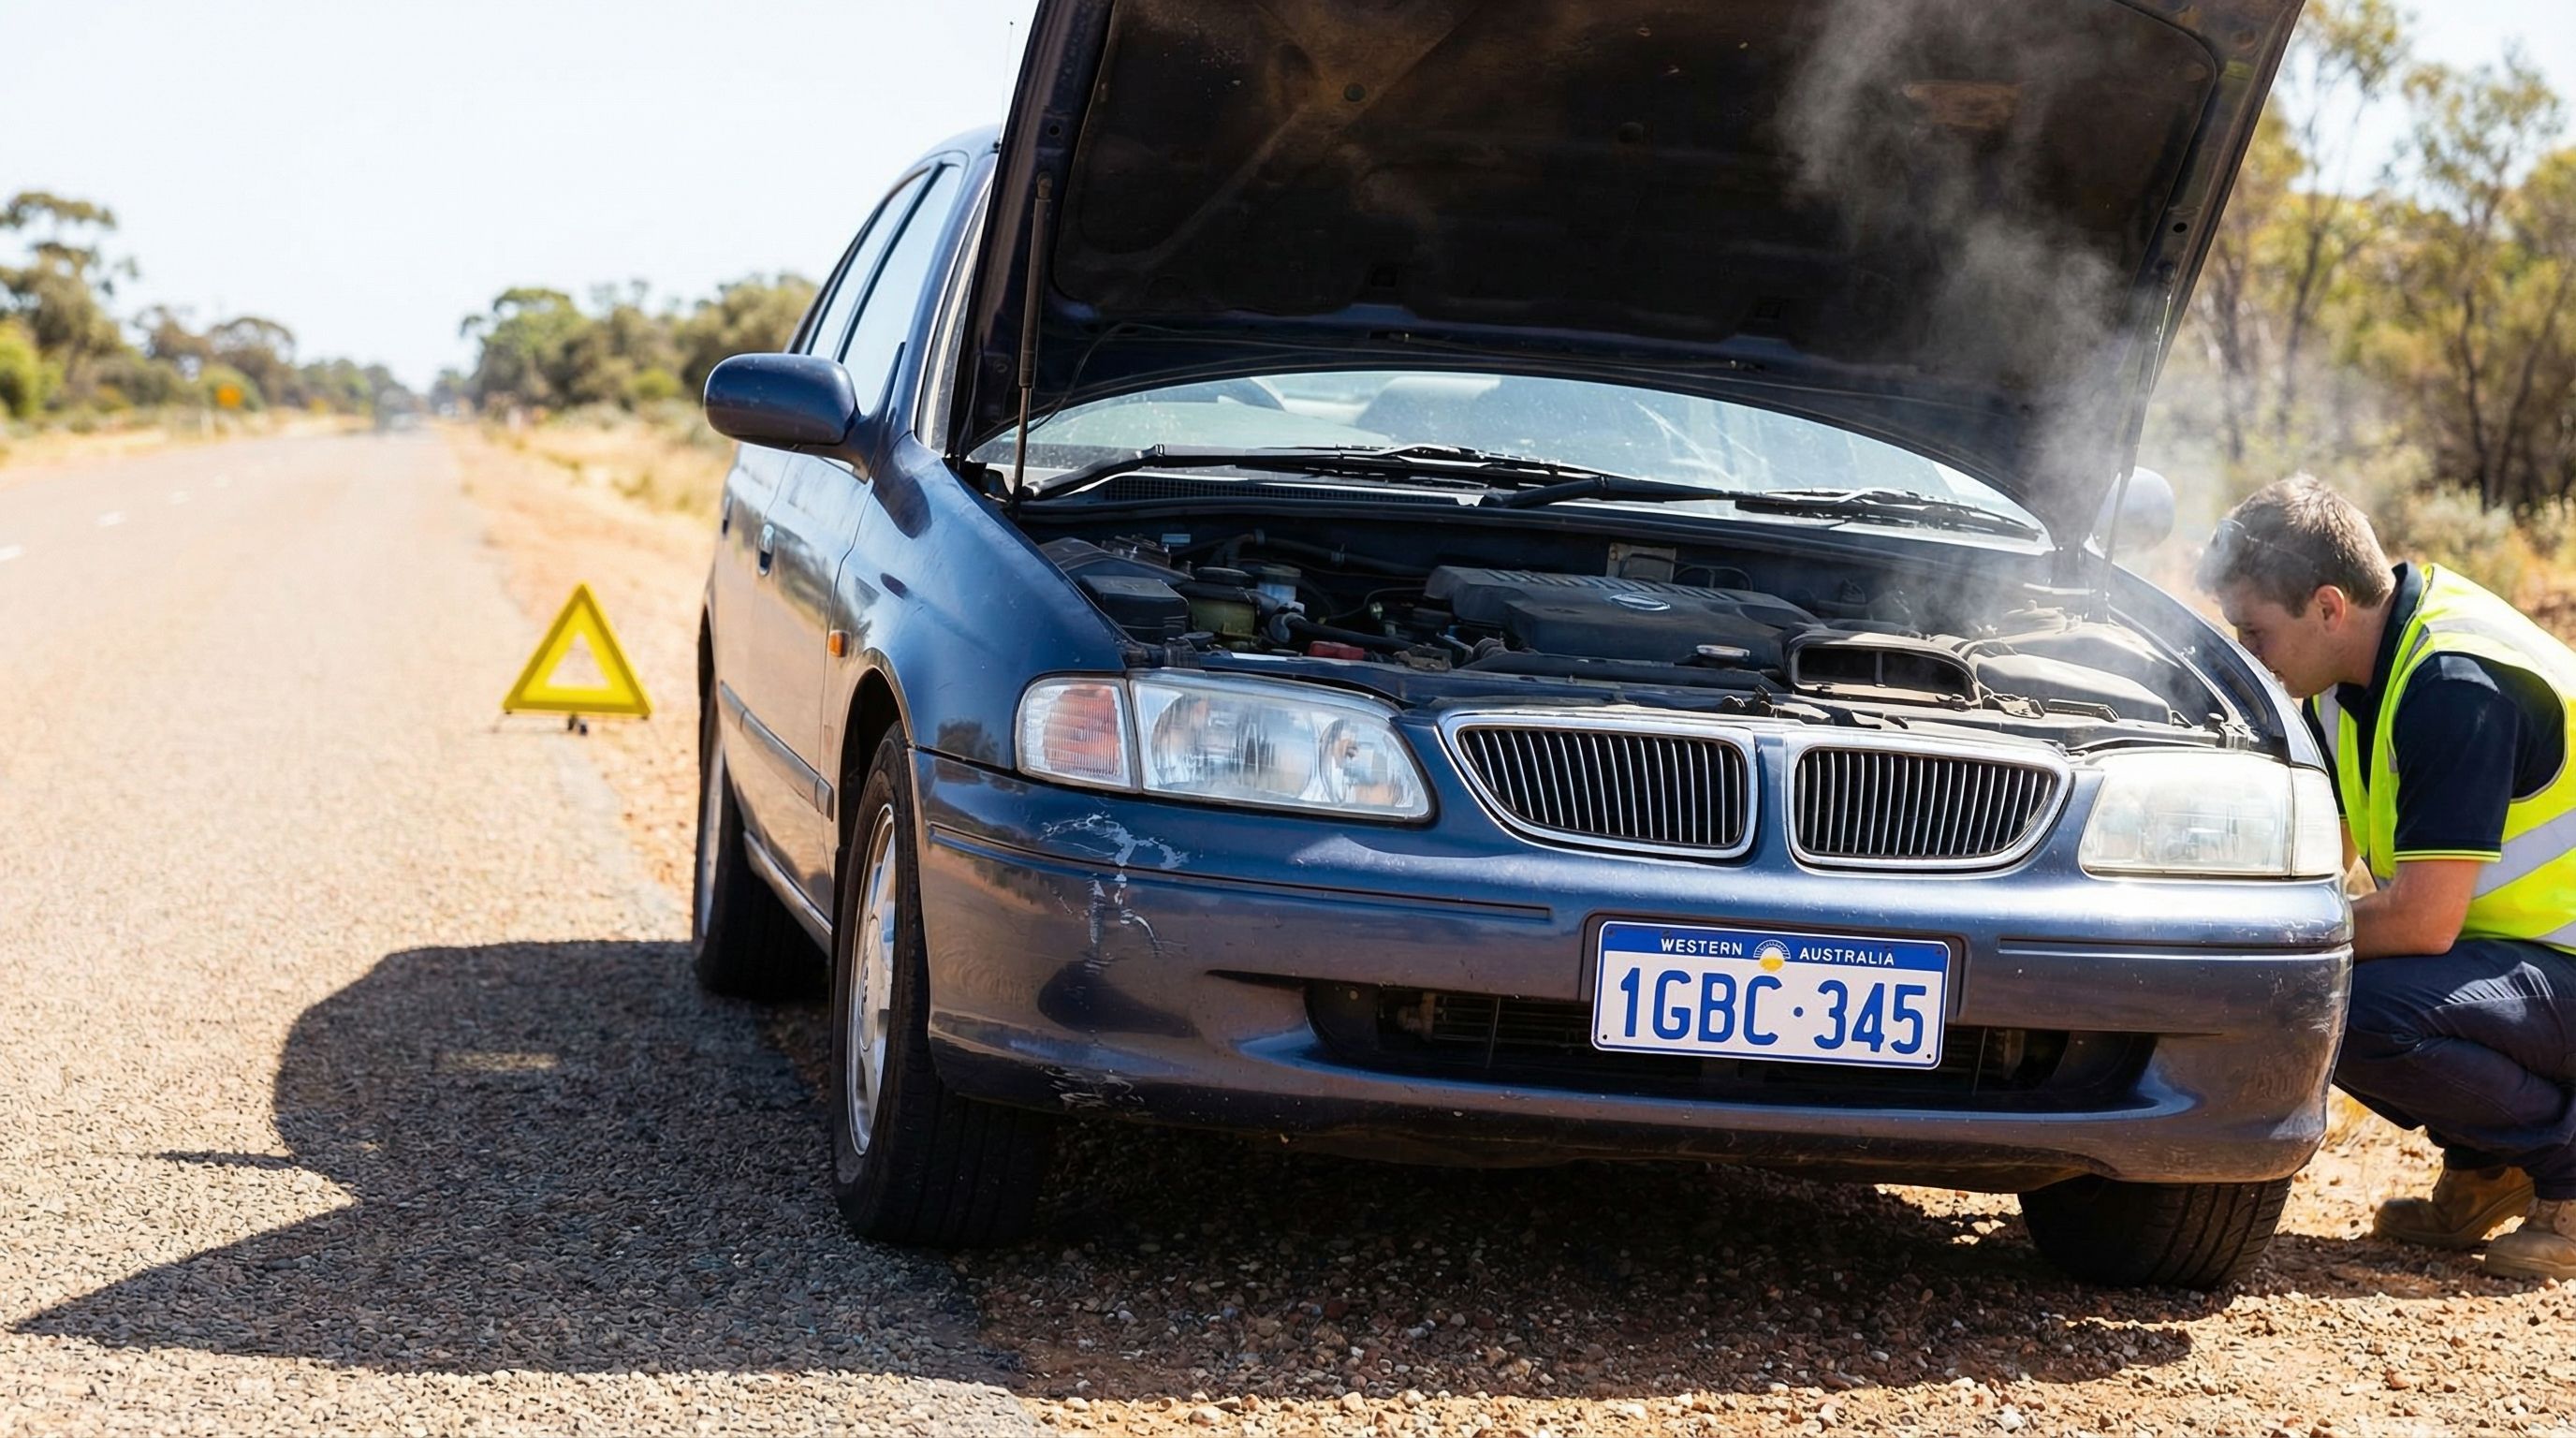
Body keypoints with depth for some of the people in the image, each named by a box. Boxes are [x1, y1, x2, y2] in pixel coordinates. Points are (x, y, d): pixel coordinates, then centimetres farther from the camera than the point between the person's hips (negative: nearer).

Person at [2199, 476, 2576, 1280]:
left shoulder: (2457, 685, -27)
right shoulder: (2351, 668, 3)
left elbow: (2421, 921, -29)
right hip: (2502, 944, 10)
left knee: (2360, 1015, -31)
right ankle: (2485, 1170, 10)